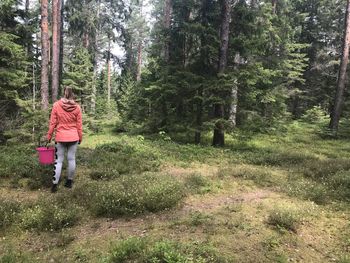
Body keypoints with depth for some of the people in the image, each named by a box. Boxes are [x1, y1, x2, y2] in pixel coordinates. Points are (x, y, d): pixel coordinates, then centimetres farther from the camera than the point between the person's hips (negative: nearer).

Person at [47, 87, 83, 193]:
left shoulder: (56, 105, -5)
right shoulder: (77, 107, -3)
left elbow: (52, 123, -4)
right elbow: (79, 125, 1)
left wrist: (49, 136, 6)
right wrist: (80, 137, 11)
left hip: (60, 137, -1)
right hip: (73, 137, 1)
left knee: (59, 161, 6)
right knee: (71, 159, 11)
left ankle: (55, 184, 5)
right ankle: (69, 181, 21)